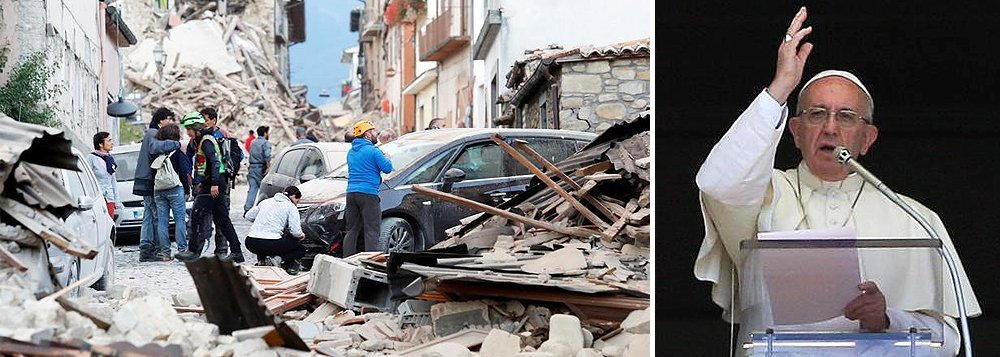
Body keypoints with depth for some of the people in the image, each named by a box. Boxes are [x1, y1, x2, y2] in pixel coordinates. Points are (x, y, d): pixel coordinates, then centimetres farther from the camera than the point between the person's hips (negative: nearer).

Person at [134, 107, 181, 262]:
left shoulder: (152, 133, 21)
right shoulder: (153, 133, -11)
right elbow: (155, 147, -33)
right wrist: (177, 144, -33)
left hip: (148, 182, 10)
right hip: (150, 182, -10)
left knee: (149, 216, 10)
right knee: (159, 216, -8)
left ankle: (145, 250, 11)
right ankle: (163, 250, -8)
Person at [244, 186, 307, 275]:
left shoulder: (266, 201, 19)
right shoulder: (291, 207, 3)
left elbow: (248, 216, 24)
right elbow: (295, 231, -6)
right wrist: (301, 235, 17)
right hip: (271, 243, -6)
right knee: (301, 249, 14)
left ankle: (262, 260, 11)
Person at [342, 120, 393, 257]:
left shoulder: (351, 152, 16)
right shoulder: (373, 151, -8)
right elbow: (387, 168, -9)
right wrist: (385, 158, 12)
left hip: (351, 193, 7)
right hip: (368, 194, -7)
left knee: (352, 230, 11)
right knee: (371, 230, -5)